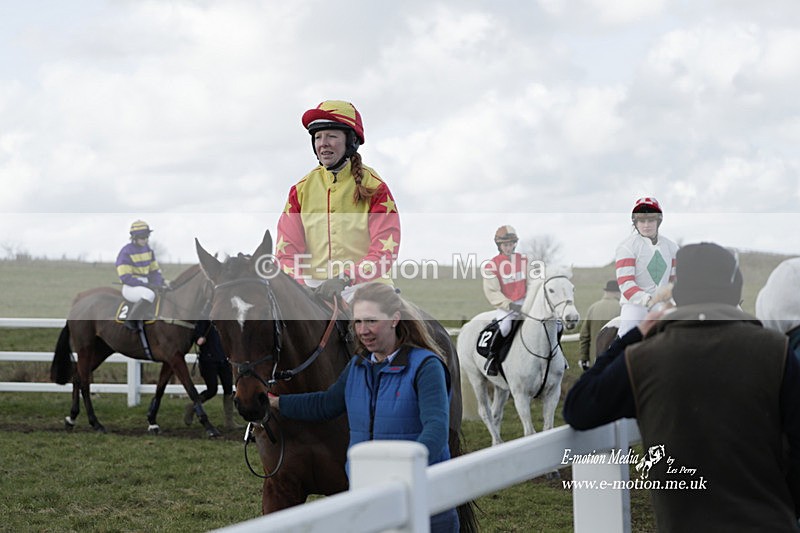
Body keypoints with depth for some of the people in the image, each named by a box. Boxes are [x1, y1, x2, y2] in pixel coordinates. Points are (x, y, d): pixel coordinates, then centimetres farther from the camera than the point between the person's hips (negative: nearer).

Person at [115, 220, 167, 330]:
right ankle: (131, 320, -29)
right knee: (150, 295, -37)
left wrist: (162, 282, -3)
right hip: (129, 288, -8)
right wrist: (148, 285, -21)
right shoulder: (126, 252, -12)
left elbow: (154, 270, 19)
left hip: (144, 286, 8)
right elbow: (125, 277, -18)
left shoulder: (148, 250, 12)